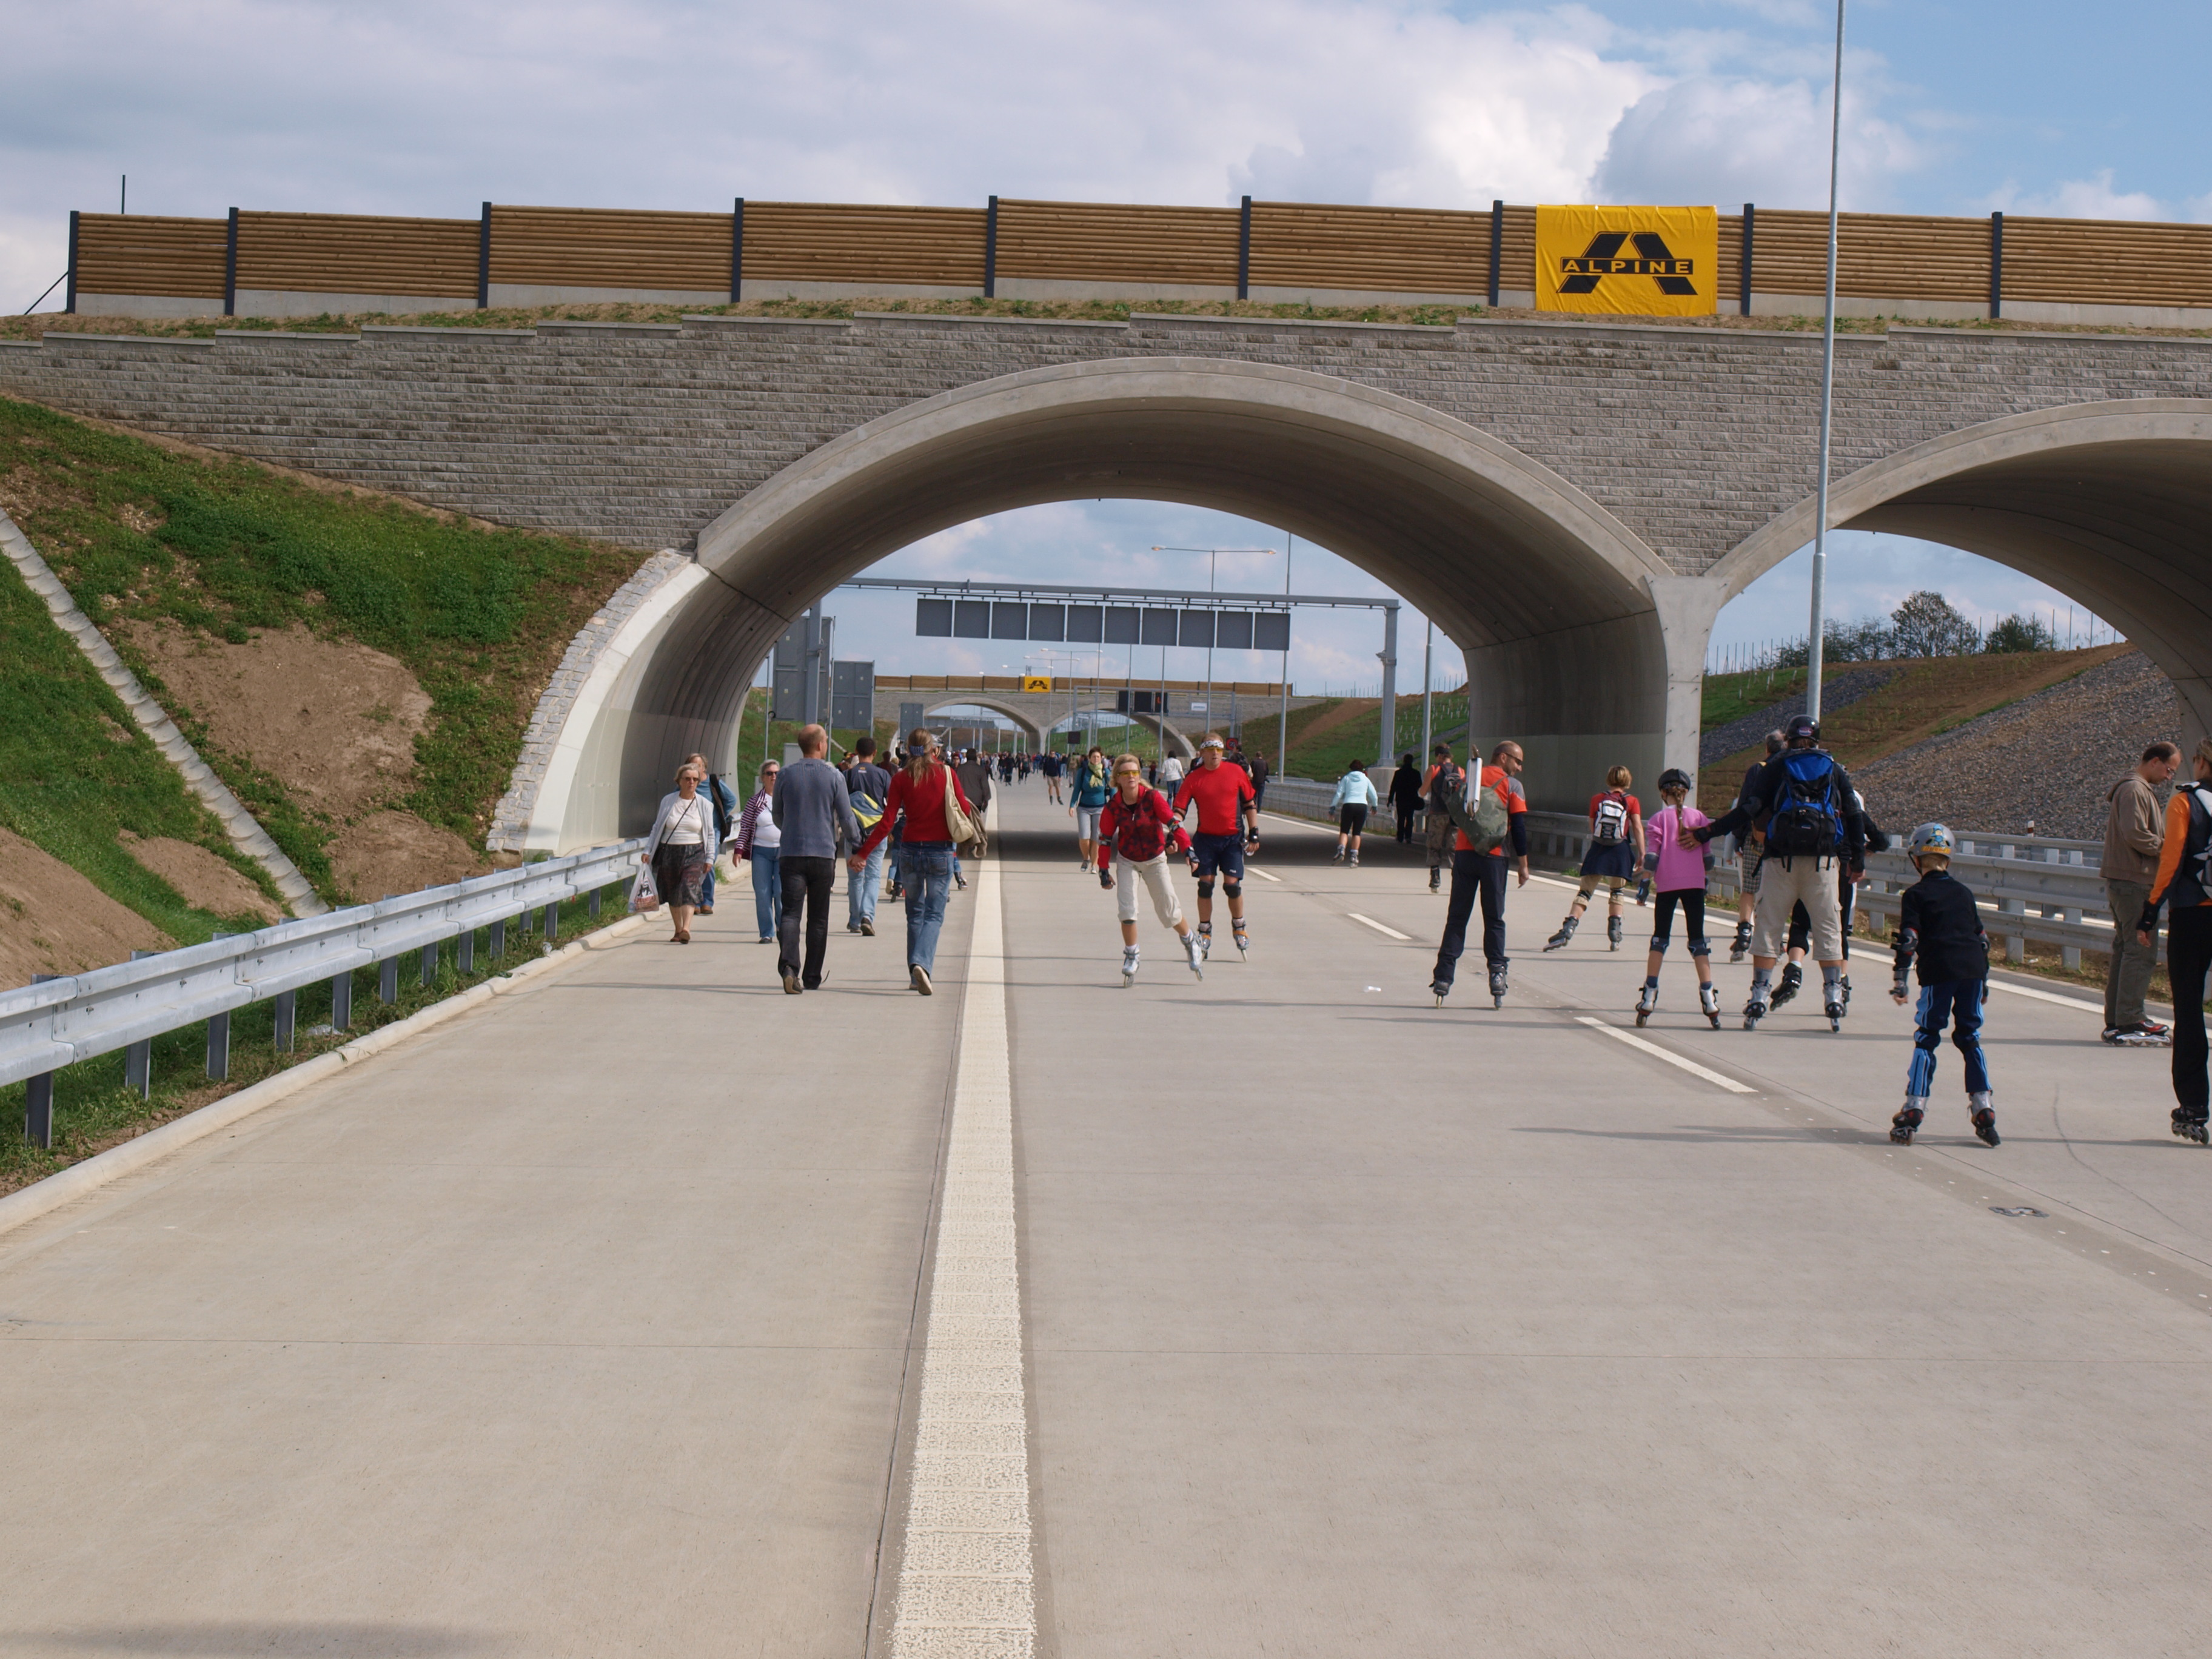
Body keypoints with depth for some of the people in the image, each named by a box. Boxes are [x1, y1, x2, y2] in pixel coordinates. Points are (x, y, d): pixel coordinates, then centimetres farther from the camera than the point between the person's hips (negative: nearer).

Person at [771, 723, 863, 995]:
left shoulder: (787, 775, 3)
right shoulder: (834, 776, -4)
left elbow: (778, 818, 13)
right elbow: (847, 818, -2)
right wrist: (855, 843, 16)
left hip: (792, 853, 1)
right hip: (824, 853, -1)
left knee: (791, 913, -4)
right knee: (818, 919, 9)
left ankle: (789, 965, -26)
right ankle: (811, 977, 14)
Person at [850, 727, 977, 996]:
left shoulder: (902, 778, -2)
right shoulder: (946, 774, -4)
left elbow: (888, 821, -6)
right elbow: (965, 812, -3)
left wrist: (862, 853, -1)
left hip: (910, 850, 2)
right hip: (940, 852, -2)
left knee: (915, 913, 16)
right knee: (934, 915, 0)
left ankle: (915, 975, 15)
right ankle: (922, 964, -24)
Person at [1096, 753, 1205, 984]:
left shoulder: (1152, 798, -19)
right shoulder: (1113, 806, -13)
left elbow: (1173, 823, -20)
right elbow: (1105, 839, -3)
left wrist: (1187, 849, -29)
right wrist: (1103, 870, -1)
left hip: (1155, 860, -1)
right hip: (1127, 862, 1)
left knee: (1169, 911, 2)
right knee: (1127, 909, -13)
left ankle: (1190, 942, 31)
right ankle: (1131, 956, 5)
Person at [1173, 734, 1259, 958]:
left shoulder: (1236, 772, -1)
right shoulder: (1193, 778, -3)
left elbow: (1250, 804, 7)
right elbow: (1179, 809, -6)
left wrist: (1254, 834, 2)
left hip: (1232, 838, 0)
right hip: (1206, 838, 0)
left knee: (1232, 884, -5)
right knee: (1205, 884, 1)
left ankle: (1239, 927, 17)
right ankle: (1205, 932, 15)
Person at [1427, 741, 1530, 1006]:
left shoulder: (1468, 779, 11)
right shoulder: (1511, 786, -1)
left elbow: (1452, 819, 13)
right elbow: (1519, 829, -5)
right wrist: (1523, 865, -1)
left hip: (1464, 854, 3)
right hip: (1494, 857, -3)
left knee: (1456, 918, 5)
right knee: (1494, 920, 7)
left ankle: (1443, 978, -2)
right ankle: (1497, 974, 3)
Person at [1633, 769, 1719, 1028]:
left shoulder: (1659, 819, 0)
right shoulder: (1699, 817, 6)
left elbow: (1652, 856, -5)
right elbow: (1707, 853, 9)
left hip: (1667, 884, -1)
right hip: (1694, 882, 1)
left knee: (1660, 938, 6)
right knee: (1697, 939, 5)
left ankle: (1649, 997, 0)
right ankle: (1709, 997, -3)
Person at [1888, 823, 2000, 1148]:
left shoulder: (1915, 895, 5)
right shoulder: (1964, 892, 20)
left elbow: (1908, 939, -4)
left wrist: (1899, 980, -2)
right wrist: (1984, 980, 28)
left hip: (1939, 973, -4)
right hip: (1973, 969, 4)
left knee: (1926, 1039, 1)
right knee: (1970, 1038, 12)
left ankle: (1914, 1111, -7)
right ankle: (1983, 1111, 7)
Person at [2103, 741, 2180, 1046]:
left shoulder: (2143, 790, 21)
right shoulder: (2134, 790, -12)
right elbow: (2134, 834, -22)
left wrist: (2166, 846, 10)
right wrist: (2166, 847, -10)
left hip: (2125, 882, 11)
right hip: (2134, 882, -11)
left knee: (2125, 949, 12)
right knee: (2141, 951, -11)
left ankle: (2116, 1022, 15)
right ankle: (2130, 1023, -12)